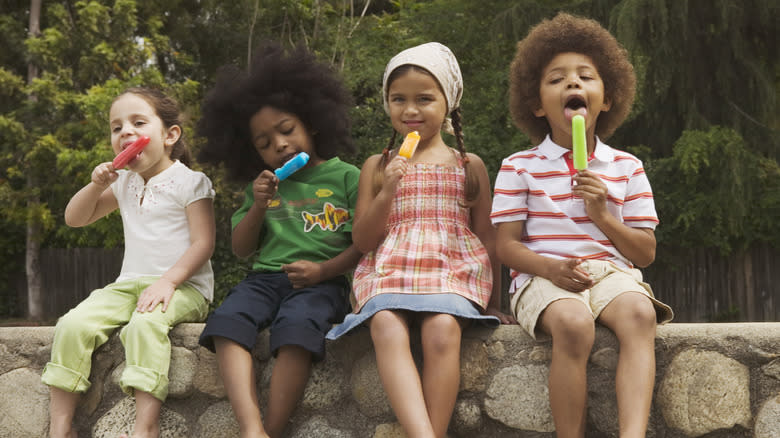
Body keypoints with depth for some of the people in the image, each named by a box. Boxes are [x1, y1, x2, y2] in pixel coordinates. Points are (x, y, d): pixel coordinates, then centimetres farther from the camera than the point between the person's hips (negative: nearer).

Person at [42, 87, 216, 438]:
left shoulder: (190, 182, -1)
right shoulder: (124, 183, 18)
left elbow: (203, 243, -10)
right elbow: (74, 218, 22)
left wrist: (168, 281, -24)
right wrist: (96, 185, 3)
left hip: (183, 286, -6)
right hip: (129, 283, 6)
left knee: (145, 323, -39)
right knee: (74, 324, -21)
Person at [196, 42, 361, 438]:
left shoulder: (345, 177, 6)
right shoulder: (262, 186, 20)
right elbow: (241, 249, 16)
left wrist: (323, 270, -15)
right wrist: (258, 207, 0)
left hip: (321, 282, -4)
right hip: (265, 277, 4)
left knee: (296, 326, -36)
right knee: (226, 322, -28)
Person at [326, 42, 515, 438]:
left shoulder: (468, 166, 14)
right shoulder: (377, 166, 15)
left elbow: (487, 235, 16)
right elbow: (362, 240, 10)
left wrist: (494, 302, 11)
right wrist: (386, 193, -6)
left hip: (453, 269, 0)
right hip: (389, 271, 1)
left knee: (442, 328, -35)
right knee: (386, 326, -35)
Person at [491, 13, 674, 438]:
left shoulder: (626, 168, 13)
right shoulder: (519, 167, 7)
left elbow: (646, 252, 11)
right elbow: (507, 245, 2)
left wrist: (602, 215, -6)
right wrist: (550, 267, -18)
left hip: (611, 272, 2)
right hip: (544, 278, -2)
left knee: (639, 312, -32)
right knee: (573, 323, -36)